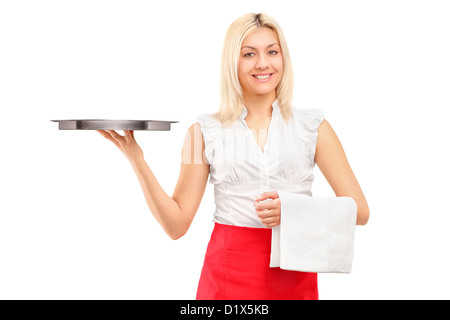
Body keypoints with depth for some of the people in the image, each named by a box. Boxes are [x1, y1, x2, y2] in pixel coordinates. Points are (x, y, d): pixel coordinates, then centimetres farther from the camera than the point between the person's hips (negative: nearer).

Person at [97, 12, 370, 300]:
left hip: (294, 278, 1)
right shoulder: (205, 131, 0)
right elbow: (177, 225, -2)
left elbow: (359, 210, 0)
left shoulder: (312, 124, 1)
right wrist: (137, 160, -12)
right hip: (227, 276, 0)